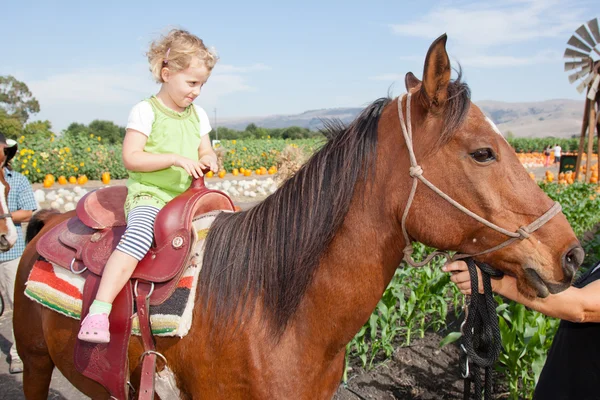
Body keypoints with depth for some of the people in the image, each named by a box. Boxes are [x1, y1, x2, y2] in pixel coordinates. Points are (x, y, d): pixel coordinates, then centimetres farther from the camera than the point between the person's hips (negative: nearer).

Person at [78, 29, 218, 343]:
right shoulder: (146, 111, -5)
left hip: (188, 197, 6)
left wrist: (208, 160, -3)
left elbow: (206, 152, 21)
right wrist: (175, 158, -21)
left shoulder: (198, 115, 13)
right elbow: (130, 158, -12)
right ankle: (97, 313, -36)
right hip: (148, 195, -6)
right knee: (139, 235, -34)